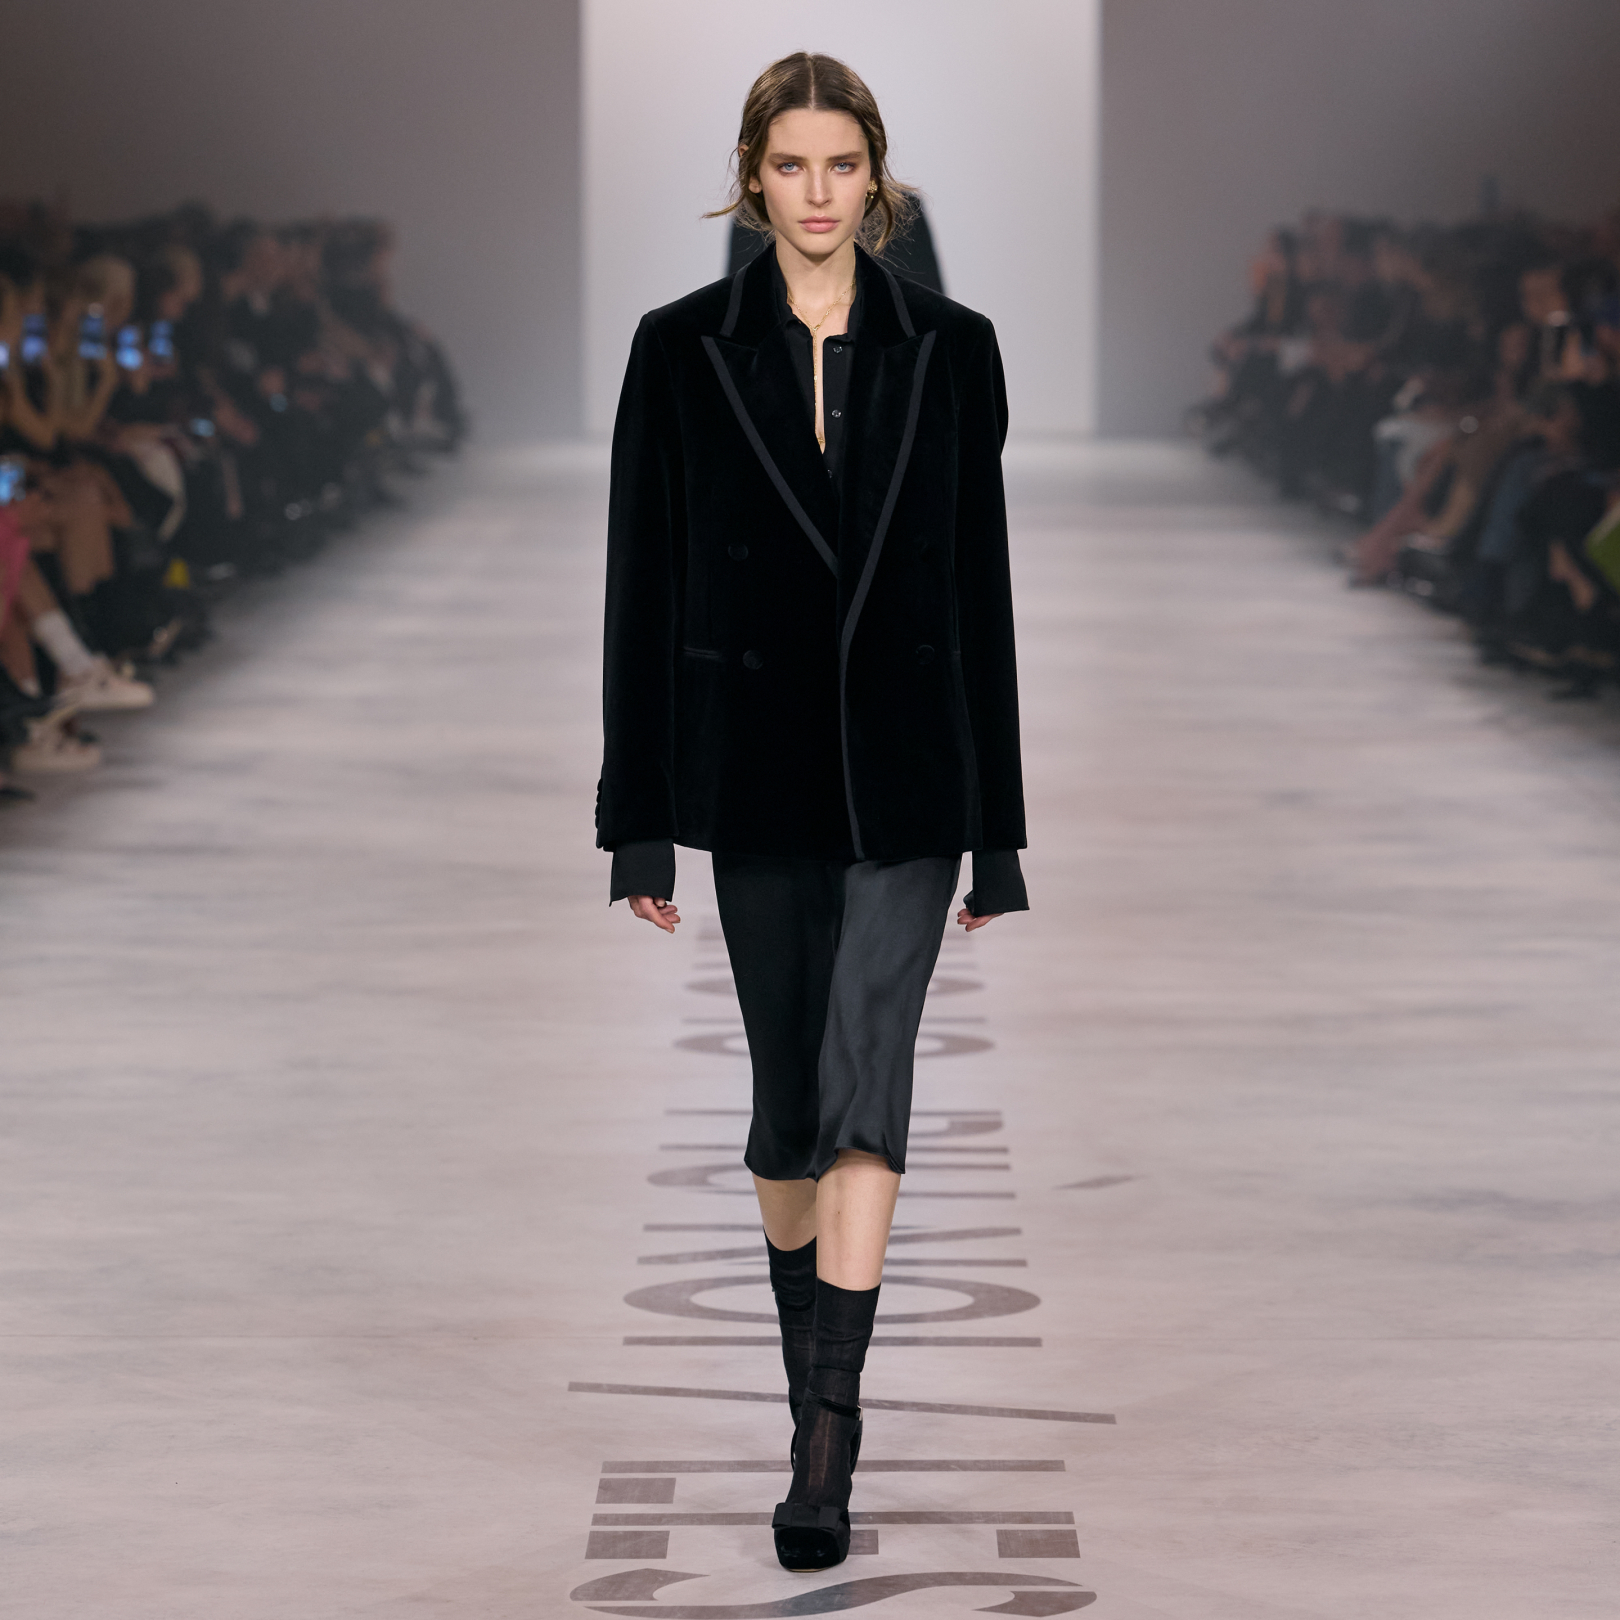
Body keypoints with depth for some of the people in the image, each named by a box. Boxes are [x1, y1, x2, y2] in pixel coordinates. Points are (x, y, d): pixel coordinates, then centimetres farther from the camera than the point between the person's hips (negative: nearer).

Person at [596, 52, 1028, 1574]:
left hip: (908, 765, -1)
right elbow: (642, 587, 2)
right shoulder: (682, 350, 1)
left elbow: (982, 585, 6)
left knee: (866, 1081, -14)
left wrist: (996, 830, 6)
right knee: (789, 1099, 10)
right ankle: (815, 1380, 32)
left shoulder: (949, 350, 4)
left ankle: (826, 1446, -16)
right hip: (757, 769, 1)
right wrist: (639, 821, -1)